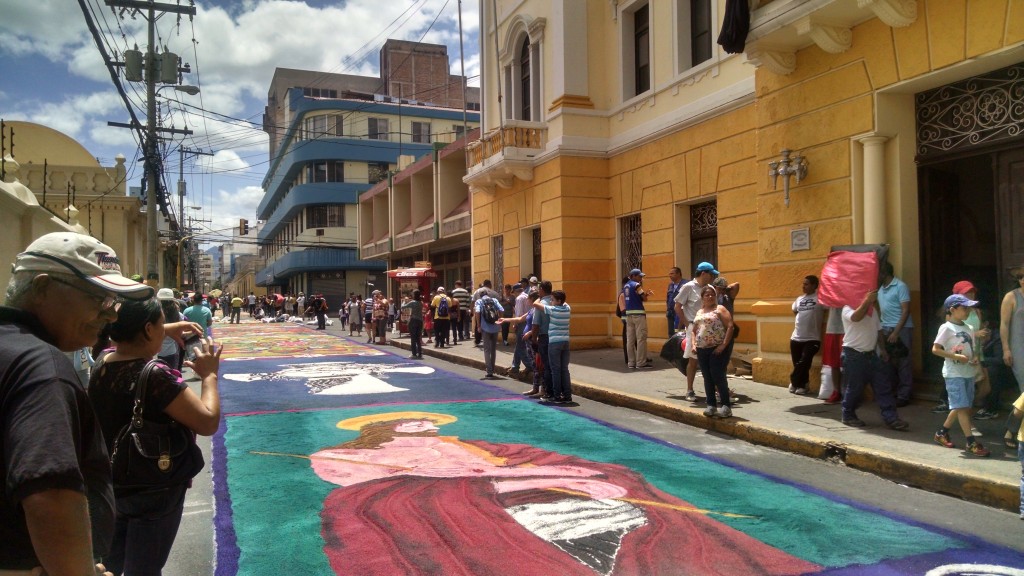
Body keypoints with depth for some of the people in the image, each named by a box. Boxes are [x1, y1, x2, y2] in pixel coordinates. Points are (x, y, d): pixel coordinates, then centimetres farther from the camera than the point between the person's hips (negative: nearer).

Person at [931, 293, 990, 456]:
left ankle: (942, 432, 27)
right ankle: (971, 443, -7)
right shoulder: (946, 328, -10)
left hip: (969, 373, 8)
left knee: (962, 407, 13)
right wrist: (956, 356, -20)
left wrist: (975, 357, -1)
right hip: (954, 374, -8)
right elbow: (935, 349, -14)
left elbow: (971, 349, 21)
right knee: (962, 406, -8)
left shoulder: (969, 328, 11)